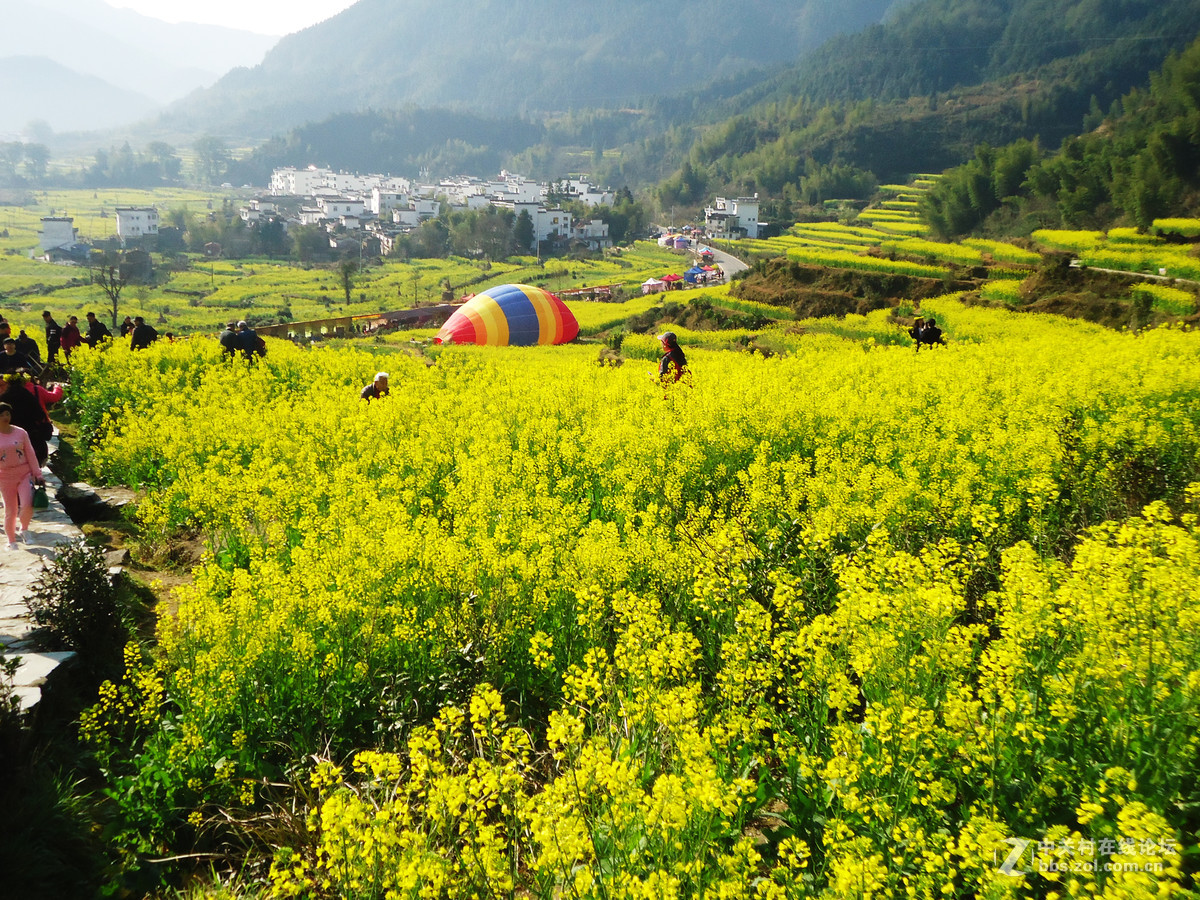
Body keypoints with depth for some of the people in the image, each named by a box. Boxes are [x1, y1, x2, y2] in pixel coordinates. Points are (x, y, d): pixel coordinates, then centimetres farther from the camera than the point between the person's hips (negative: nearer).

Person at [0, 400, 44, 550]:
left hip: (24, 474, 0)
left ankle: (24, 529, 12)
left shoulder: (20, 432, 1)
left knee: (27, 506, -17)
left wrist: (37, 474, 5)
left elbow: (30, 454, 5)